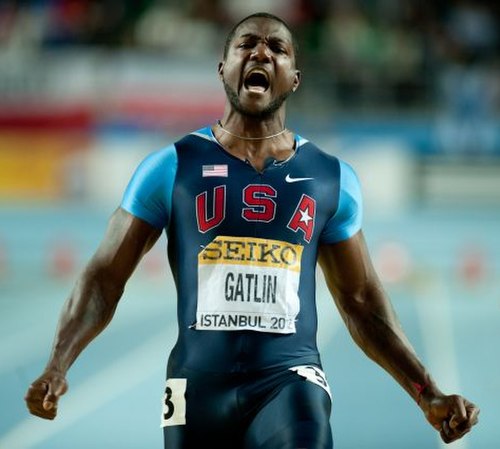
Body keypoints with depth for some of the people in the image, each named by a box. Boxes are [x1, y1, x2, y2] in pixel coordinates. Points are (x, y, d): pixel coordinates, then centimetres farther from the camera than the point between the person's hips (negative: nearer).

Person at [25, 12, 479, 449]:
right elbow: (105, 277, 1)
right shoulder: (171, 167, 4)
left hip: (291, 379, 0)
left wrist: (428, 395, 8)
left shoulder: (331, 179, 10)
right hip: (199, 384, 0)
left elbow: (361, 301, 16)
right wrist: (56, 368, -14)